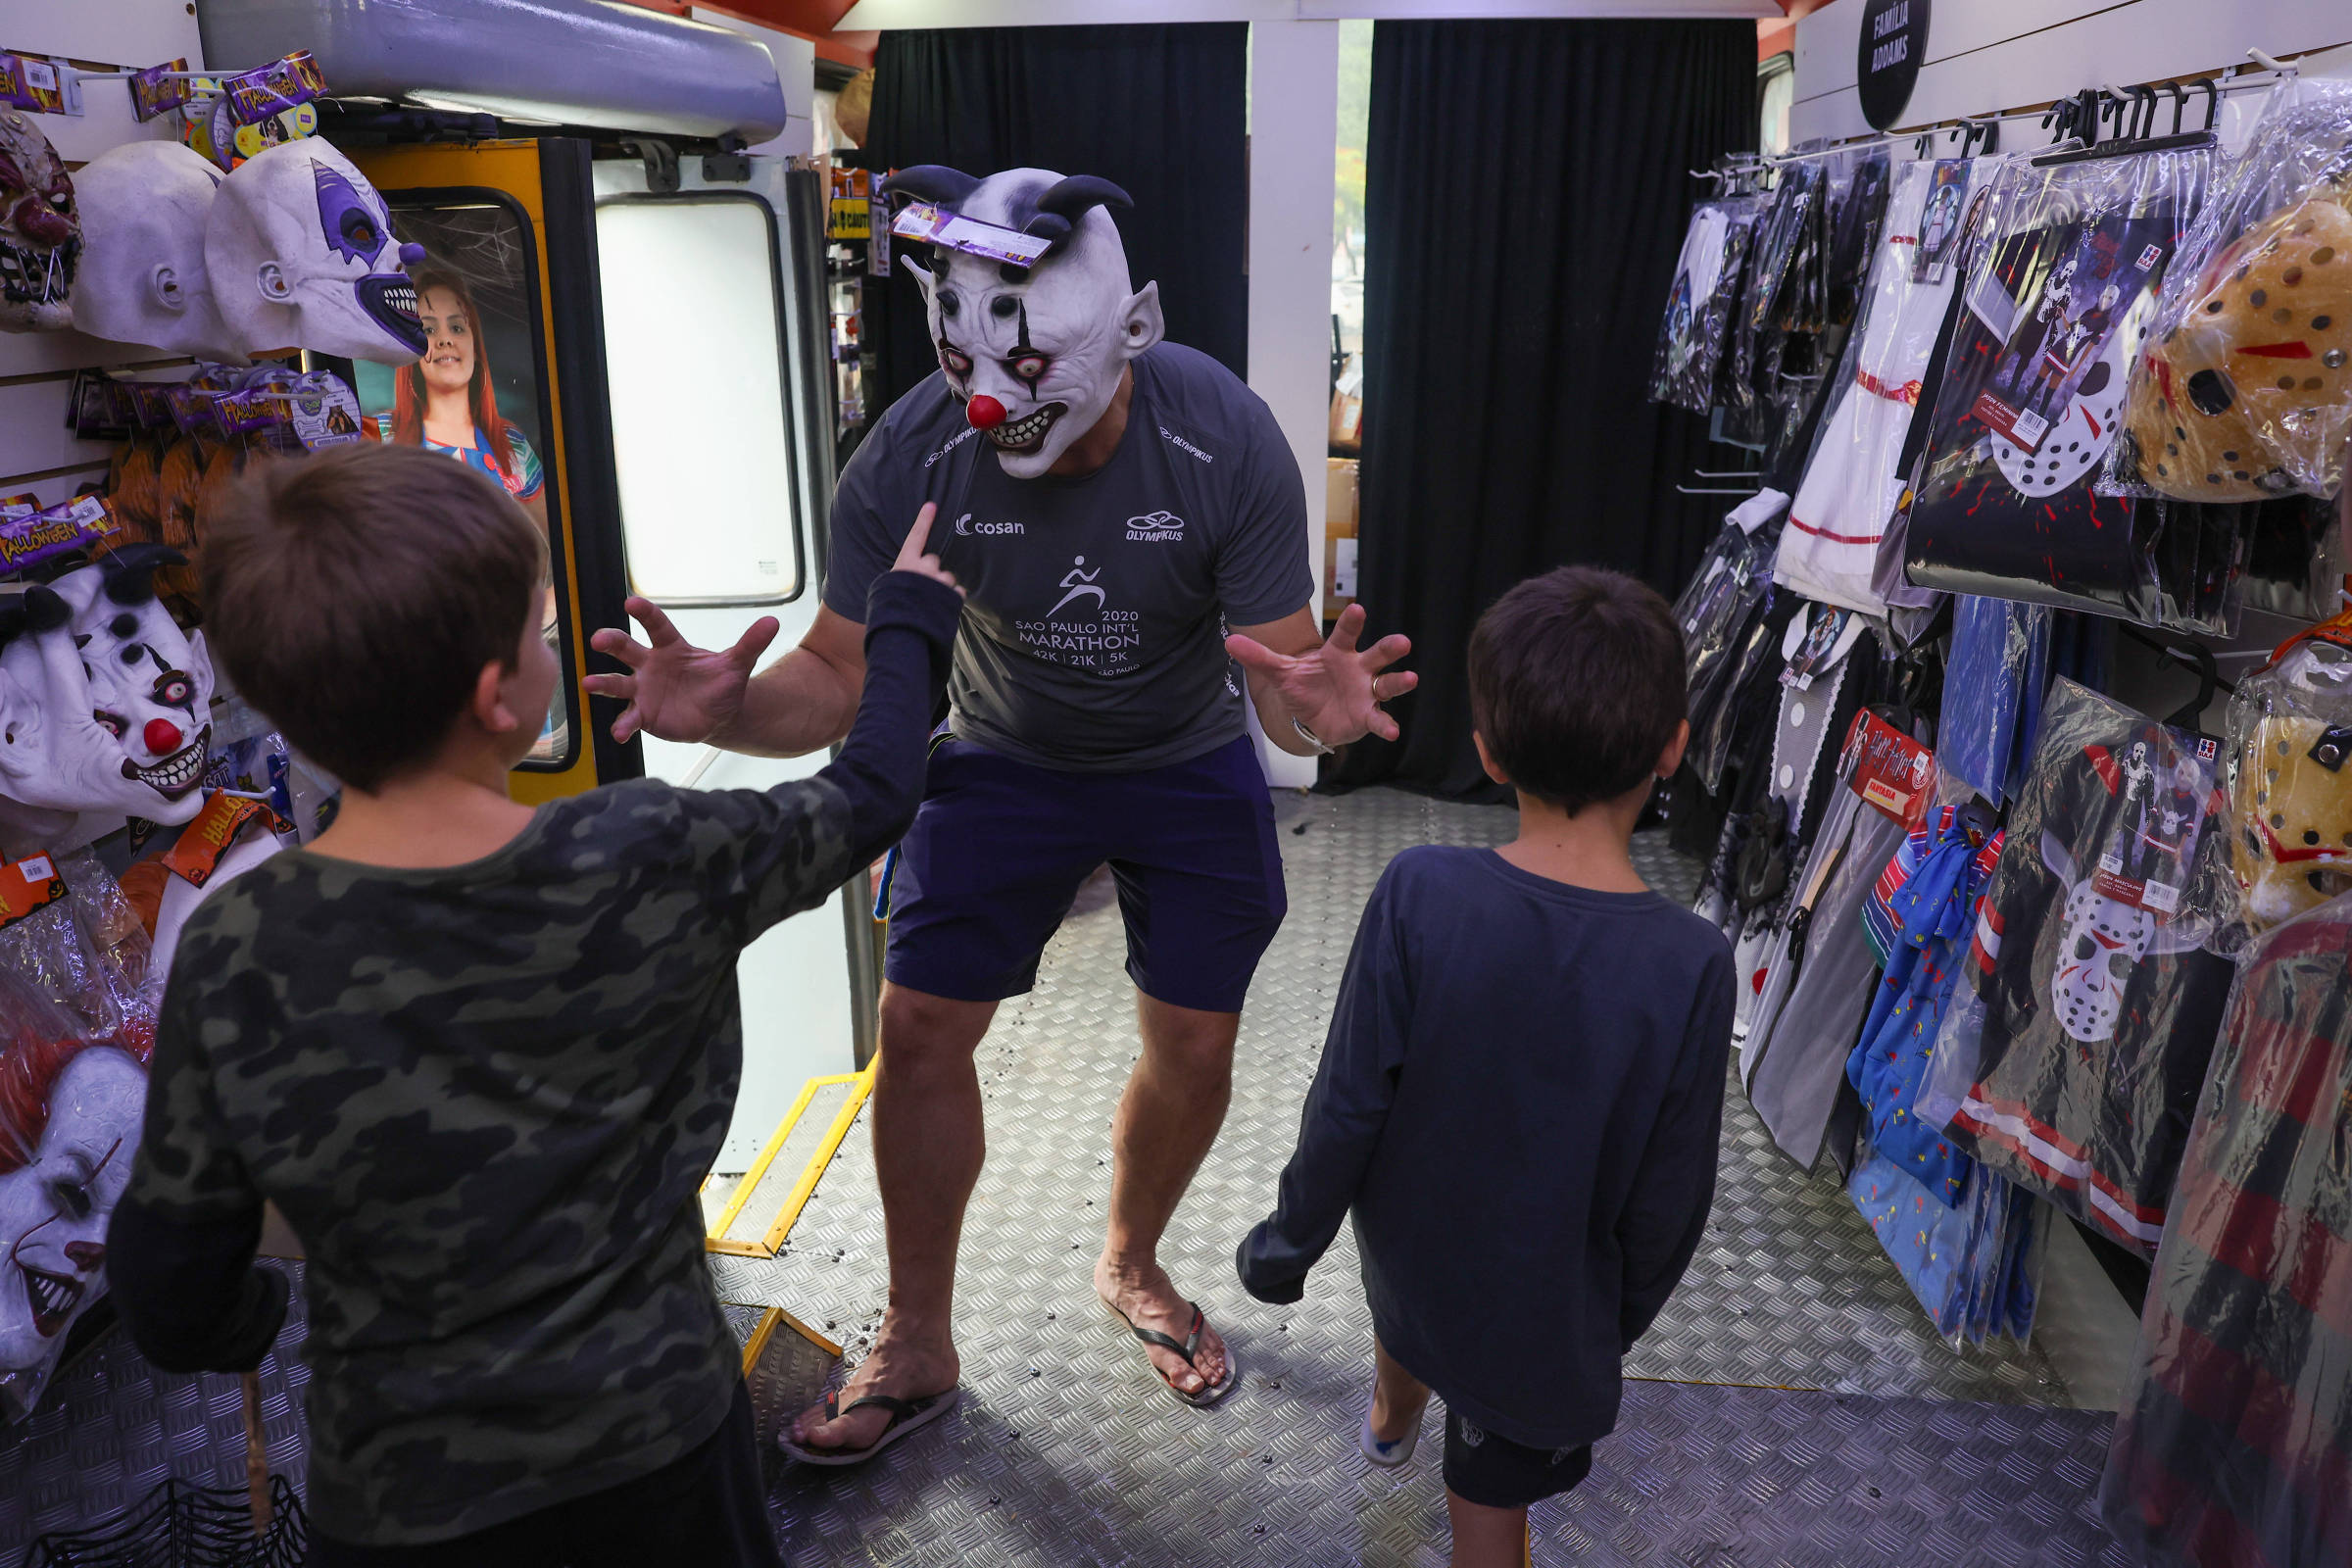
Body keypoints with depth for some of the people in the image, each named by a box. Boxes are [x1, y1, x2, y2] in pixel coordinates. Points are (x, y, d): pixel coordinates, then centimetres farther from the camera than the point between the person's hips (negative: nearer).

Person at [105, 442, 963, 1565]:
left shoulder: (232, 961, -18)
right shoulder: (657, 862, -22)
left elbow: (169, 1290, -8)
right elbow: (869, 797, -4)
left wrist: (237, 1323, 16)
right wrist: (909, 613, 13)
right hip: (656, 1448, 0)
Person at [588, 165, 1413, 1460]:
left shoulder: (1227, 443, -28)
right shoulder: (911, 457, -25)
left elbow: (1282, 680, -24)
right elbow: (839, 675, -19)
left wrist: (1313, 708, -49)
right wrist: (729, 711, -42)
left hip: (1189, 762, 0)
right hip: (1006, 758, 1)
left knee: (1195, 1042, 5)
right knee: (919, 1027, -3)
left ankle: (1130, 1264, 37)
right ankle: (918, 1345, 19)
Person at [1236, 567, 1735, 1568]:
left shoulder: (1418, 895, -26)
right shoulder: (1690, 964, -26)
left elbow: (1348, 1105, -18)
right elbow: (1668, 1199, -15)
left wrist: (1293, 1238, 0)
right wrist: (1621, 1320, 5)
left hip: (1407, 1247, 3)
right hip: (1548, 1309, -3)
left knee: (1410, 1316, 37)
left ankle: (1392, 1420, 68)